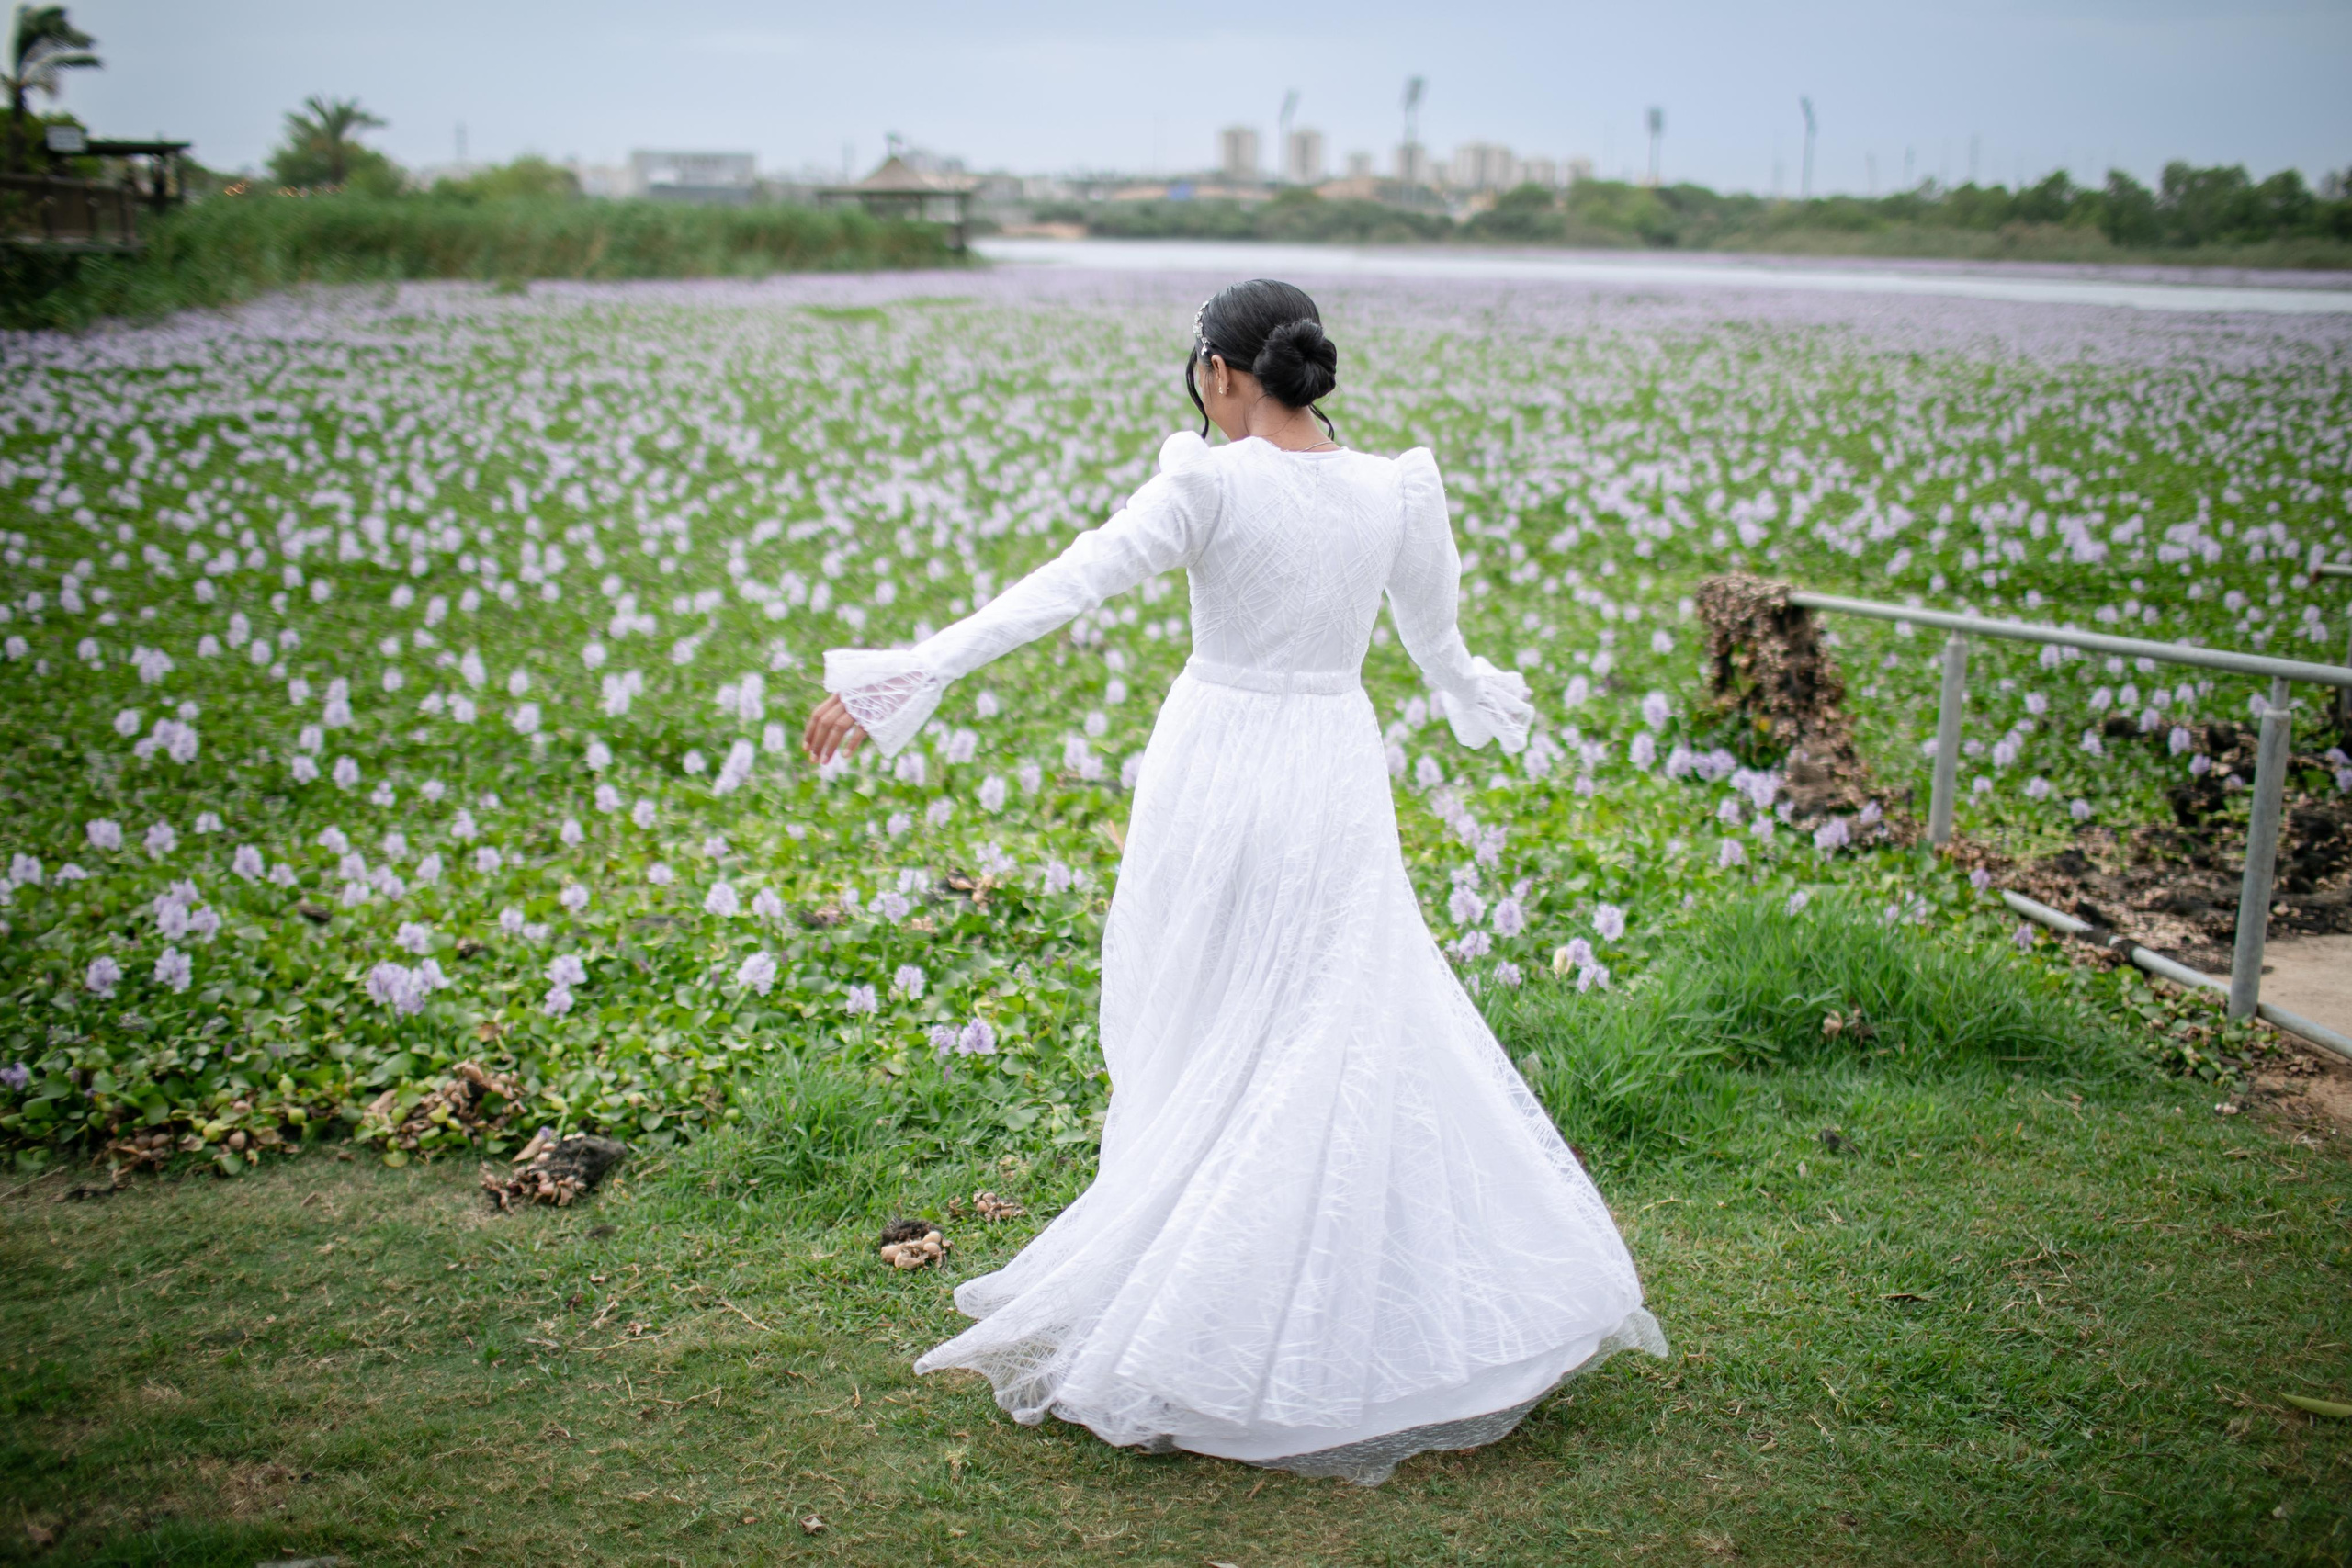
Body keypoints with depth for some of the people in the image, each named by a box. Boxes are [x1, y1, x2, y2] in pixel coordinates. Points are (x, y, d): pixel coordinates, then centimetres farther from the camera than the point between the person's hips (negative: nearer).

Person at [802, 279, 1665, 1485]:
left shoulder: (1213, 485, -13)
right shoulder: (1395, 489, 1)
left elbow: (1062, 587, -19)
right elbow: (1437, 641, 16)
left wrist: (911, 676, -20)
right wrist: (1478, 699, 39)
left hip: (1220, 772, -3)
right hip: (1339, 775, 3)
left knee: (1204, 1040, 11)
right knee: (1354, 1036, 14)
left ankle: (1186, 1320, 22)